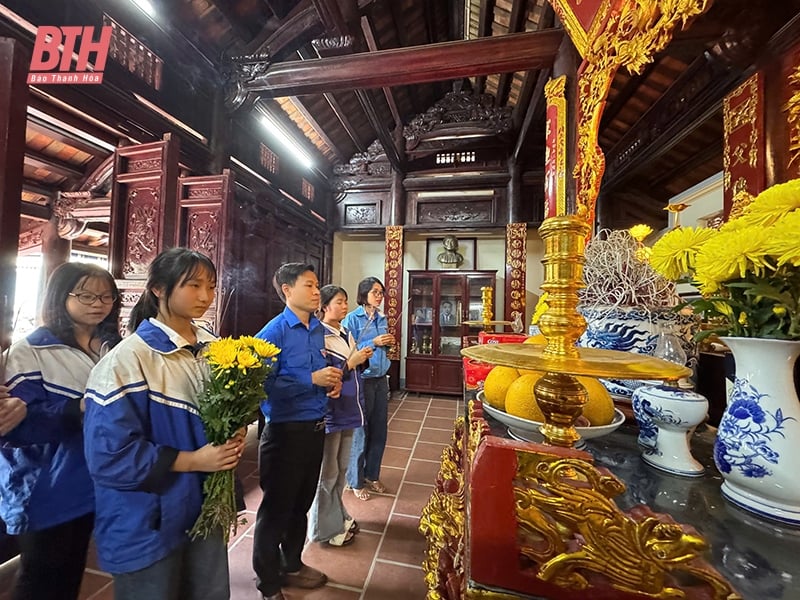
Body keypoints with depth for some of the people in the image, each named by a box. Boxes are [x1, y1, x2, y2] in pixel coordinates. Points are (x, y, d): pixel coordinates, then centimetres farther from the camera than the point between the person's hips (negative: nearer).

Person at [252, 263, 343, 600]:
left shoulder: (319, 329, 5)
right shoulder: (274, 332, -16)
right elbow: (266, 384, -22)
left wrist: (333, 383, -4)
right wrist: (313, 379, -24)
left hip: (315, 427, 7)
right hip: (285, 430, -6)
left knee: (302, 503, 23)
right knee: (277, 507, 13)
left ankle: (292, 565, 46)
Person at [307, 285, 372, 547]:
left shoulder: (346, 334, 8)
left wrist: (363, 358, -2)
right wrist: (351, 362, -26)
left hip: (348, 410, 8)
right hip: (330, 413, -8)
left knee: (341, 468, 21)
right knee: (327, 472, 9)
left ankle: (338, 515, 40)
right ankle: (326, 528, 27)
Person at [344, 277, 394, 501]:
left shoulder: (382, 318, 9)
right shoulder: (352, 318, -11)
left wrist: (388, 343, -1)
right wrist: (373, 342, -19)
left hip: (381, 379, 7)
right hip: (362, 380, -6)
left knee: (379, 430, 15)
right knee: (360, 431, 6)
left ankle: (372, 475, 36)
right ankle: (356, 482, 27)